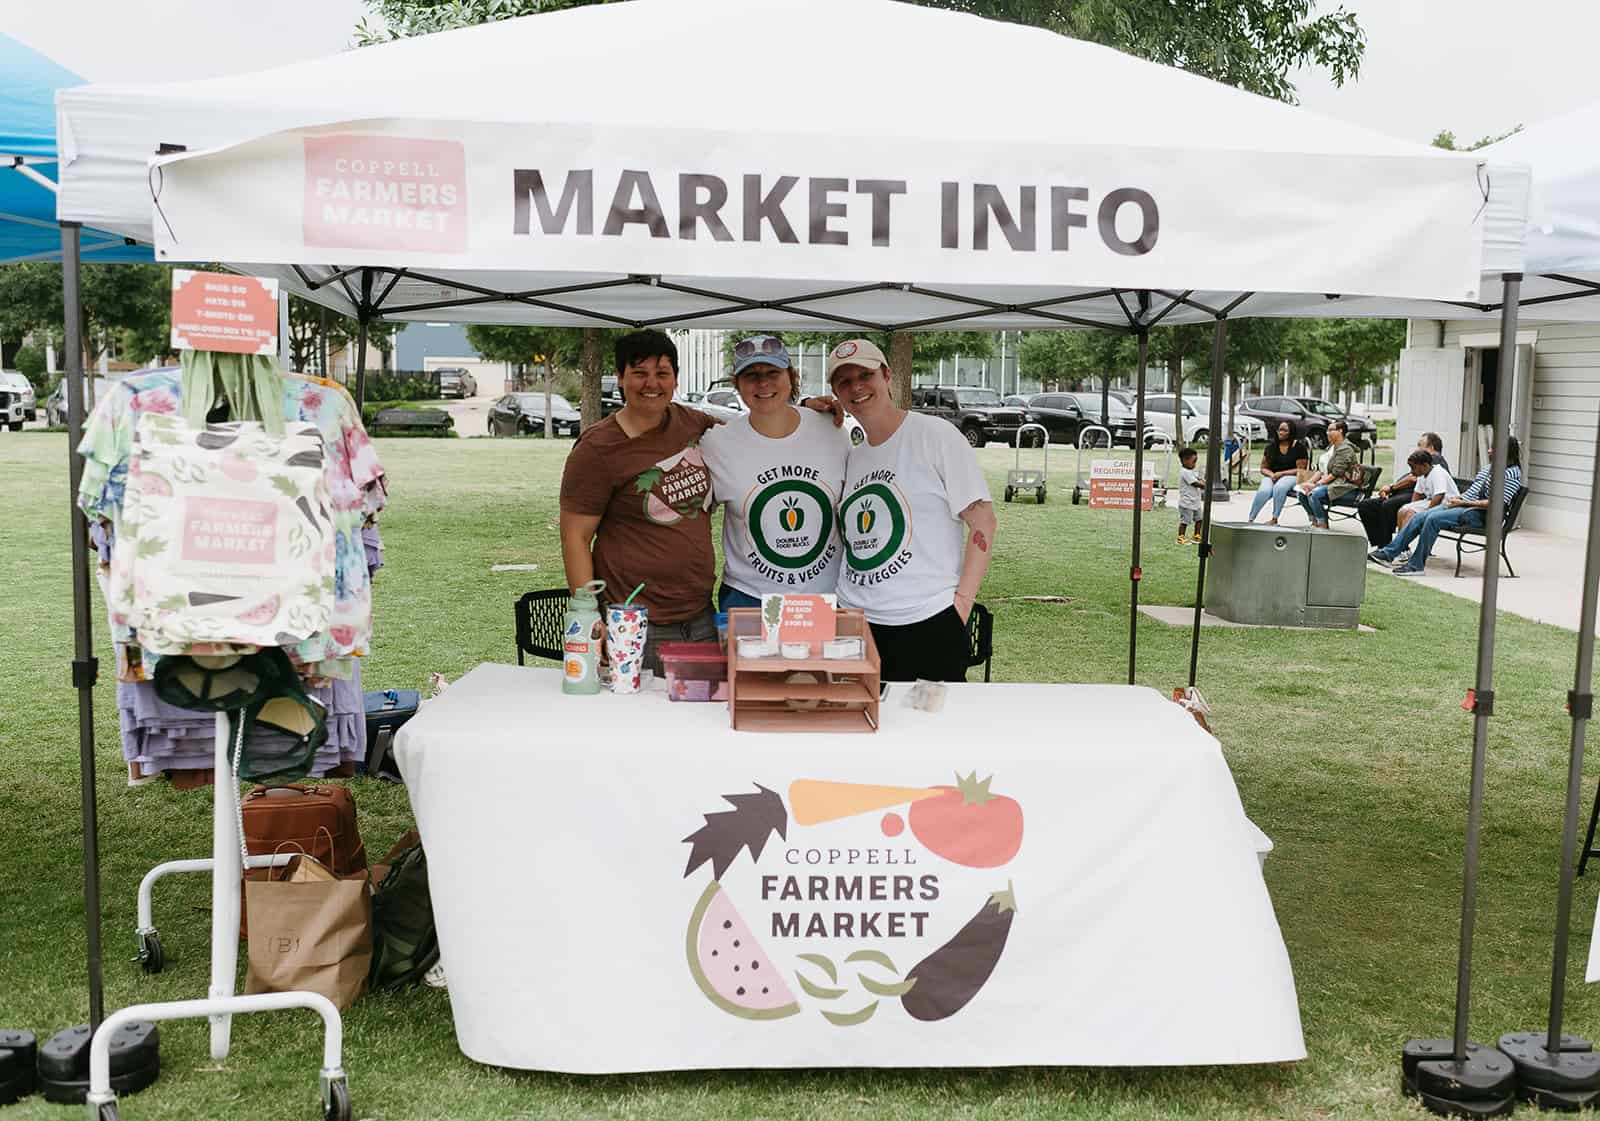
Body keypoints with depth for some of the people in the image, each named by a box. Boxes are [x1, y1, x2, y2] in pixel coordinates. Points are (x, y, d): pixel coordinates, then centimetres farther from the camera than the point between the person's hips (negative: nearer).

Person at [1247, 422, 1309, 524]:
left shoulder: (1299, 447, 0)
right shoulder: (1271, 446, 12)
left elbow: (1301, 469, -4)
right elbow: (1263, 468, 14)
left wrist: (1281, 473, -14)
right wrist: (1271, 474, -9)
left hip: (1291, 476, -3)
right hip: (1271, 476, 3)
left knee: (1280, 487, -38)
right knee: (1264, 491, -32)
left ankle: (1274, 519, -32)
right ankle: (1250, 519, -31)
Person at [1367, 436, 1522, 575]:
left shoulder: (1512, 473, -8)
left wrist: (1464, 502, -17)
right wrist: (1459, 497, 7)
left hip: (1477, 513, -9)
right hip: (1462, 504, 9)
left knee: (1433, 519, -28)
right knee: (1419, 517, -6)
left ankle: (1416, 566, -23)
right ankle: (1388, 553, -6)